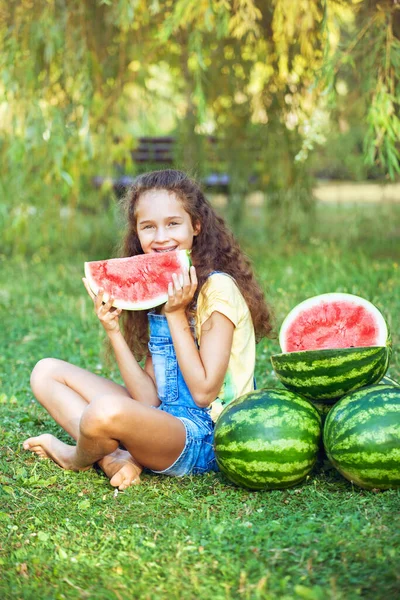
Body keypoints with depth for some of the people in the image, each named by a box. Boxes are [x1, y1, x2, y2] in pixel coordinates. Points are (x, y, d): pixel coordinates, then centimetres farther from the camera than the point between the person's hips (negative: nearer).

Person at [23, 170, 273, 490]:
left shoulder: (218, 289, -11)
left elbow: (204, 392, -16)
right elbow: (150, 398, 2)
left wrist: (175, 314, -15)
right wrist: (113, 329, -8)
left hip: (205, 436, -8)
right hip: (162, 420, 8)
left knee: (107, 410, -36)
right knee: (47, 372, 8)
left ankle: (78, 457, 1)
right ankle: (115, 456, -12)